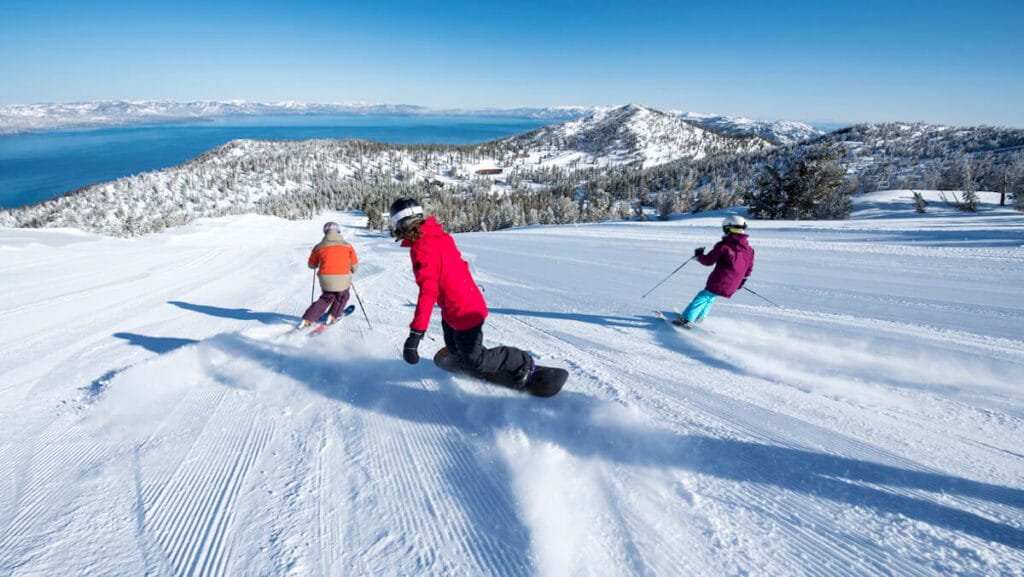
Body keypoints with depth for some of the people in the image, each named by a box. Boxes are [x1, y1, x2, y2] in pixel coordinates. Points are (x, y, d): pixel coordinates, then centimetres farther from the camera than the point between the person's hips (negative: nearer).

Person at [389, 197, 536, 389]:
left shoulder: (421, 249, -25)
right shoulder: (440, 236, 1)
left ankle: (522, 363, 15)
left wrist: (416, 333, -38)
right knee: (454, 348, 26)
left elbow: (428, 290, -35)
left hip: (463, 313, -9)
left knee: (475, 362, 4)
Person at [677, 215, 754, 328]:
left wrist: (698, 256, 10)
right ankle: (700, 316, 33)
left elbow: (708, 261, -9)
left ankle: (686, 319, -5)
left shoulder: (723, 246, -11)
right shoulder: (749, 250, 8)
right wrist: (743, 281, 31)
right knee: (710, 297, 25)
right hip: (731, 287, 6)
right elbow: (749, 268, 17)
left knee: (703, 297, 2)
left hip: (718, 283, -6)